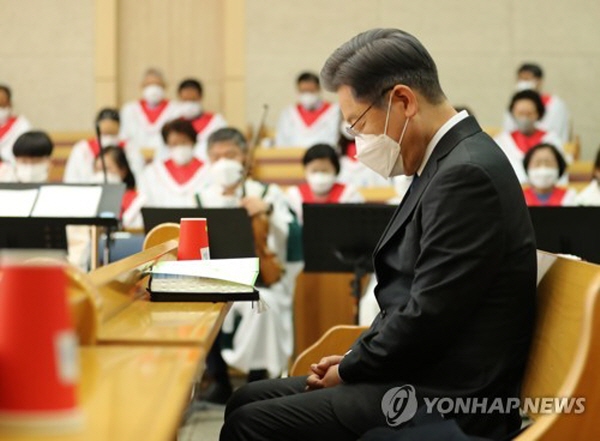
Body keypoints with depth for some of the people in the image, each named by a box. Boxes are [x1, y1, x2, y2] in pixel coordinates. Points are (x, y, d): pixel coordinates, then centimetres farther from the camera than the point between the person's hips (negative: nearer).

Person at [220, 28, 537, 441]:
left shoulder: (467, 174, -20)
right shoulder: (452, 162, 11)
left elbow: (427, 316, -22)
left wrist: (349, 370, -8)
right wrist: (354, 360, 5)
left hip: (445, 403, -10)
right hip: (421, 377, 10)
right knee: (248, 401, 11)